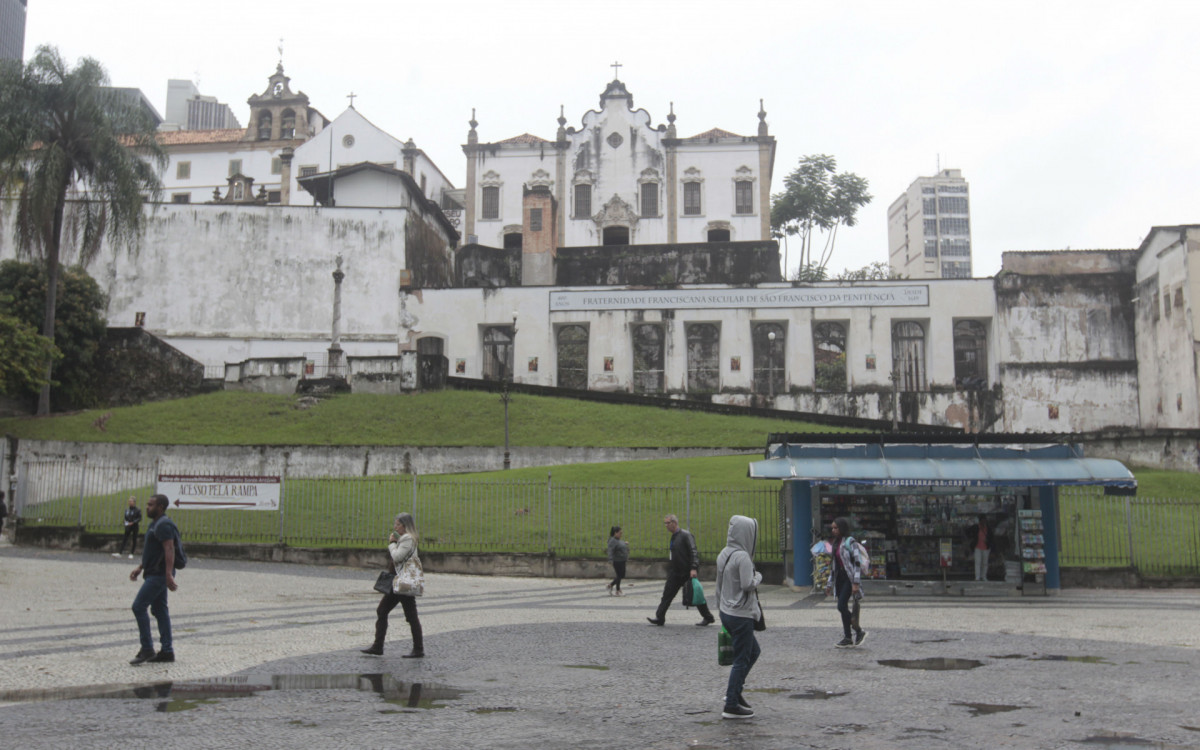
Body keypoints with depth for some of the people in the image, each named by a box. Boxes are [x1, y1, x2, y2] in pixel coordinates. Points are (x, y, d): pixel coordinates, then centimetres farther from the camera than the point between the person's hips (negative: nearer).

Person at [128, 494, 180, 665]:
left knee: (138, 606, -10)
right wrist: (140, 568, 25)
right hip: (154, 573, 10)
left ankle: (147, 649, -7)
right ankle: (167, 651, 12)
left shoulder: (163, 525, -16)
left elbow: (169, 549, -26)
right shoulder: (155, 524, 18)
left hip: (159, 575, -10)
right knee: (159, 610, 10)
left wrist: (169, 574, -33)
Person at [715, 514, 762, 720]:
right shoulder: (742, 557, -19)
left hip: (727, 612, 9)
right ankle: (731, 706, 4)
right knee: (741, 659, 0)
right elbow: (748, 585, -25)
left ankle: (734, 692, 22)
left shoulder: (724, 554, 8)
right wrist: (758, 577, -5)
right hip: (741, 615, -9)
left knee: (753, 651, 22)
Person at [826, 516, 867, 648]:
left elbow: (857, 562, -15)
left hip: (849, 578, -8)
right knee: (843, 608, 7)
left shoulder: (850, 542, -10)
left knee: (841, 606, -15)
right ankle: (847, 638, 11)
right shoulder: (836, 543, 15)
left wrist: (856, 583, -21)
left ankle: (859, 631, -1)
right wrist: (830, 583, 18)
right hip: (840, 578, 8)